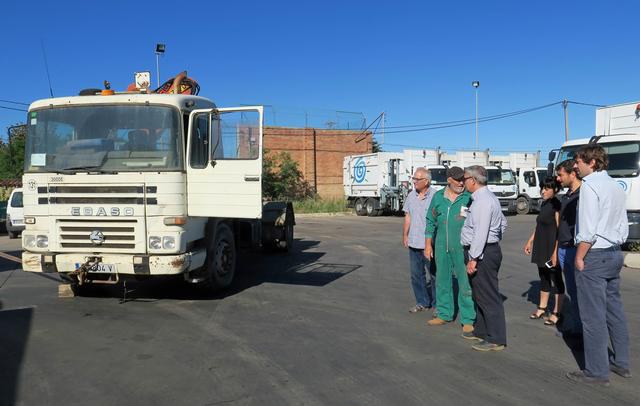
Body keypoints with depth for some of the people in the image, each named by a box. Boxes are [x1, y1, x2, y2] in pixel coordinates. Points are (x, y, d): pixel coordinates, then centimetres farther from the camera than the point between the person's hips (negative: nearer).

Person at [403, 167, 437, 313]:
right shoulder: (411, 195, 8)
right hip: (414, 243, 6)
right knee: (416, 274, 12)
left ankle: (437, 304, 16)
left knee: (435, 274, 5)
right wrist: (405, 235, 12)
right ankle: (422, 302, 25)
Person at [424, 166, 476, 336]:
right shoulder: (438, 197, 6)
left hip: (462, 248, -4)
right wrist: (428, 244, 9)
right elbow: (431, 221, 12)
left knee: (465, 284, -3)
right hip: (442, 247, 5)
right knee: (442, 281, 15)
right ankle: (444, 314, 30)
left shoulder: (469, 198, -7)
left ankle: (468, 320, 6)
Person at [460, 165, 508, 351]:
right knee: (479, 294, 19)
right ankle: (481, 331, 30)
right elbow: (503, 223, 24)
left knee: (488, 296, -5)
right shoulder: (489, 197, 15)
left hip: (483, 254, -11)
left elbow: (480, 233, -25)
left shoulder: (483, 201, -19)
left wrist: (473, 258, -24)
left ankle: (496, 340, 1)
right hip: (489, 249, 11)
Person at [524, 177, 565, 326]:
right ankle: (542, 308, 27)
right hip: (541, 246, 9)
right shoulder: (544, 204, 12)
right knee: (543, 277, 16)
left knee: (556, 279, 1)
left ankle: (556, 313, 9)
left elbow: (559, 230, -19)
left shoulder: (557, 205, -14)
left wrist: (555, 252, -23)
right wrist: (530, 241, 18)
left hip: (552, 248, -8)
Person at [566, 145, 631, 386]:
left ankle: (597, 371, 3)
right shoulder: (616, 187, 14)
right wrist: (615, 246, 19)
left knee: (593, 316, -3)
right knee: (614, 310, 17)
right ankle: (621, 363, 27)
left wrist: (580, 257, -13)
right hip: (615, 254, 9)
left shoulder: (590, 185, -14)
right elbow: (623, 227, 17)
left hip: (594, 255, -9)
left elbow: (588, 228, -20)